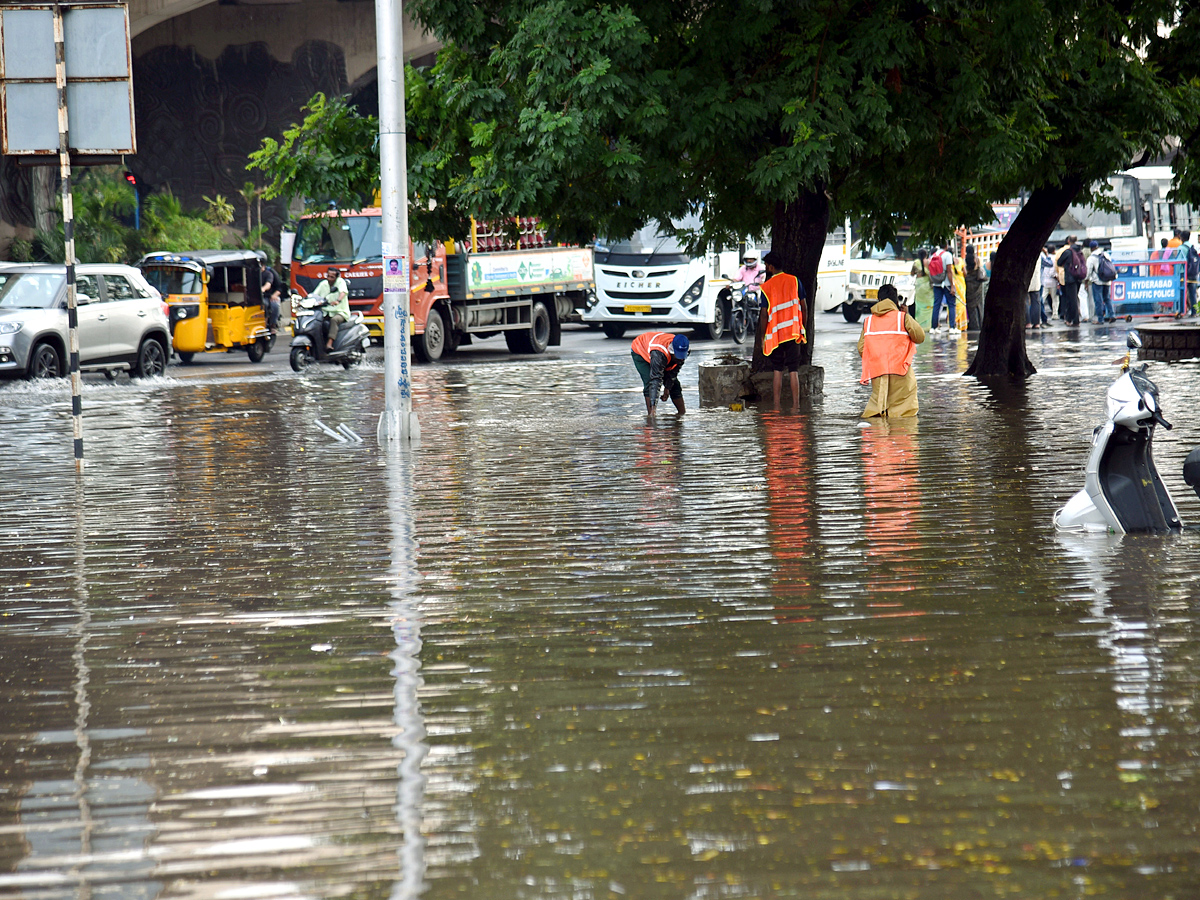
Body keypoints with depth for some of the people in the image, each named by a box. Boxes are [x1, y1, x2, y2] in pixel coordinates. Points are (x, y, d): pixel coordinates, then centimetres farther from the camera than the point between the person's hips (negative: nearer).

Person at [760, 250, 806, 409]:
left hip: (775, 332, -1)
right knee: (794, 369, 1)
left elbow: (765, 313, -5)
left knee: (777, 369, 6)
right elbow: (803, 306, 4)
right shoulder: (794, 281, 2)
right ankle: (795, 404, -5)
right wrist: (803, 328, 15)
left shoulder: (766, 286, -4)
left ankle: (776, 405, 2)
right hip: (793, 331, 1)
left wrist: (763, 336, 2)